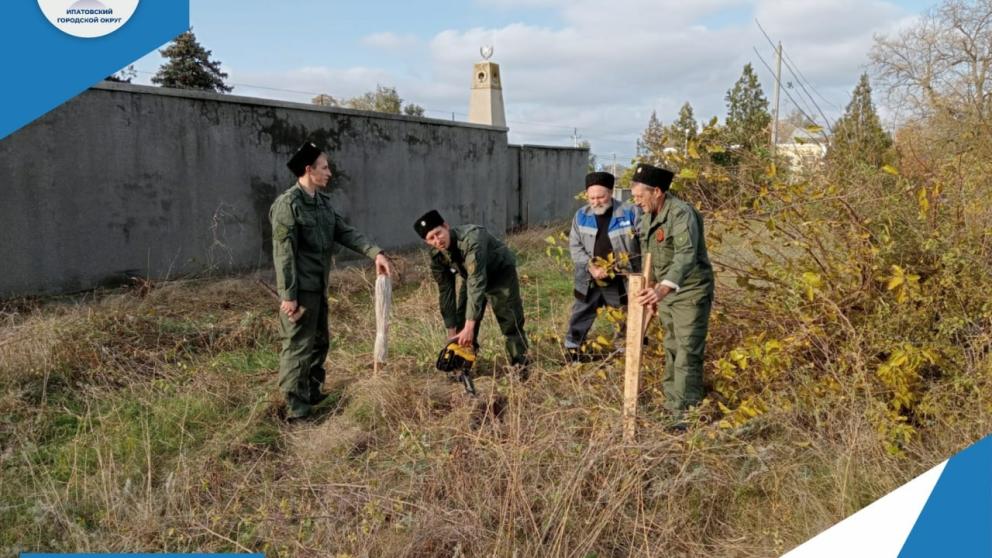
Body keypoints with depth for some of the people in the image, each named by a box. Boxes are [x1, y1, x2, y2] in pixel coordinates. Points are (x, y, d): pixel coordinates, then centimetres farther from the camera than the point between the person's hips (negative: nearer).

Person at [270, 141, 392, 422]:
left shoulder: (324, 201, 11)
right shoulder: (287, 204, -16)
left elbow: (346, 232, 6)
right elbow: (284, 253, -18)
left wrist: (375, 252, -8)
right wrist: (288, 295, -21)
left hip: (319, 288, 9)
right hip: (300, 290, -9)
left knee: (320, 343, 18)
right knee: (298, 347, -3)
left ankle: (312, 394, 33)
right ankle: (296, 409, 6)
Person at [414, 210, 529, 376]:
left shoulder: (471, 239, -41)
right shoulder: (437, 256, -19)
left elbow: (477, 282, -45)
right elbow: (445, 292, -11)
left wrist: (469, 327, -48)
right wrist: (451, 332, -11)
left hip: (501, 271, -5)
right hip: (472, 276, 6)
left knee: (511, 321, -11)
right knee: (461, 323, 1)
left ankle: (520, 366, 0)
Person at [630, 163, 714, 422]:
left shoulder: (682, 214, -23)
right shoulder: (647, 216, 6)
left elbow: (686, 257, -37)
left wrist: (662, 289, -50)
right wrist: (651, 290, 19)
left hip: (690, 294, -9)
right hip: (664, 292, 9)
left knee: (687, 355, -7)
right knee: (671, 351, 17)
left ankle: (685, 416, -2)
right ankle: (670, 407, 28)